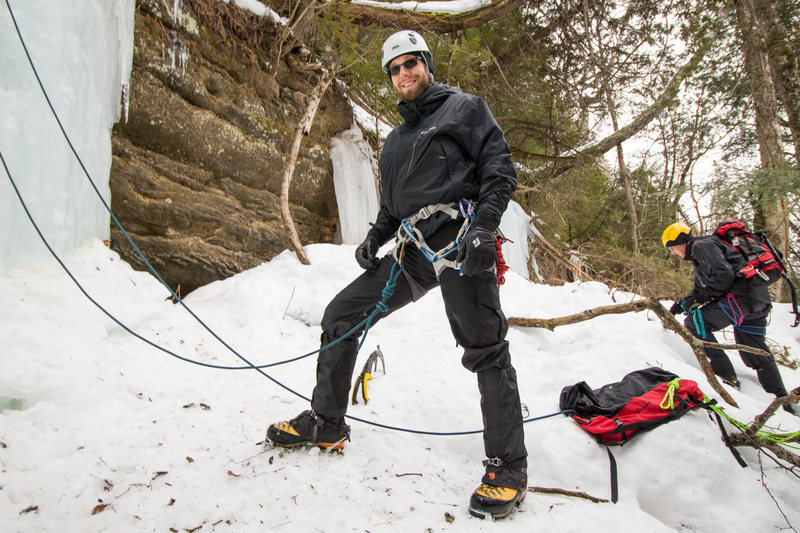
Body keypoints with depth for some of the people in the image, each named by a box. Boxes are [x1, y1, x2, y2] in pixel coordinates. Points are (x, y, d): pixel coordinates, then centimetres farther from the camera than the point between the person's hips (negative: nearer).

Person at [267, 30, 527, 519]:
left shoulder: (464, 108, 9)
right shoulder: (395, 140, 28)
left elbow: (500, 167, -2)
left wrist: (484, 225, -17)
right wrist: (375, 239, 8)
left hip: (459, 239, -7)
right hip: (413, 249, 7)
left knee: (484, 349, -12)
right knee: (340, 316, 4)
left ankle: (508, 467, -1)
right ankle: (326, 423, 18)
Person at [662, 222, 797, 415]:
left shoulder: (702, 246, -6)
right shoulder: (699, 254, 26)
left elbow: (724, 275, -20)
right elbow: (700, 289, 34)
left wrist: (701, 298, -12)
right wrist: (681, 305, 25)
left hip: (741, 297, -10)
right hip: (757, 300, 10)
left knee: (694, 322, -9)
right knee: (756, 354, 16)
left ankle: (726, 376, -6)